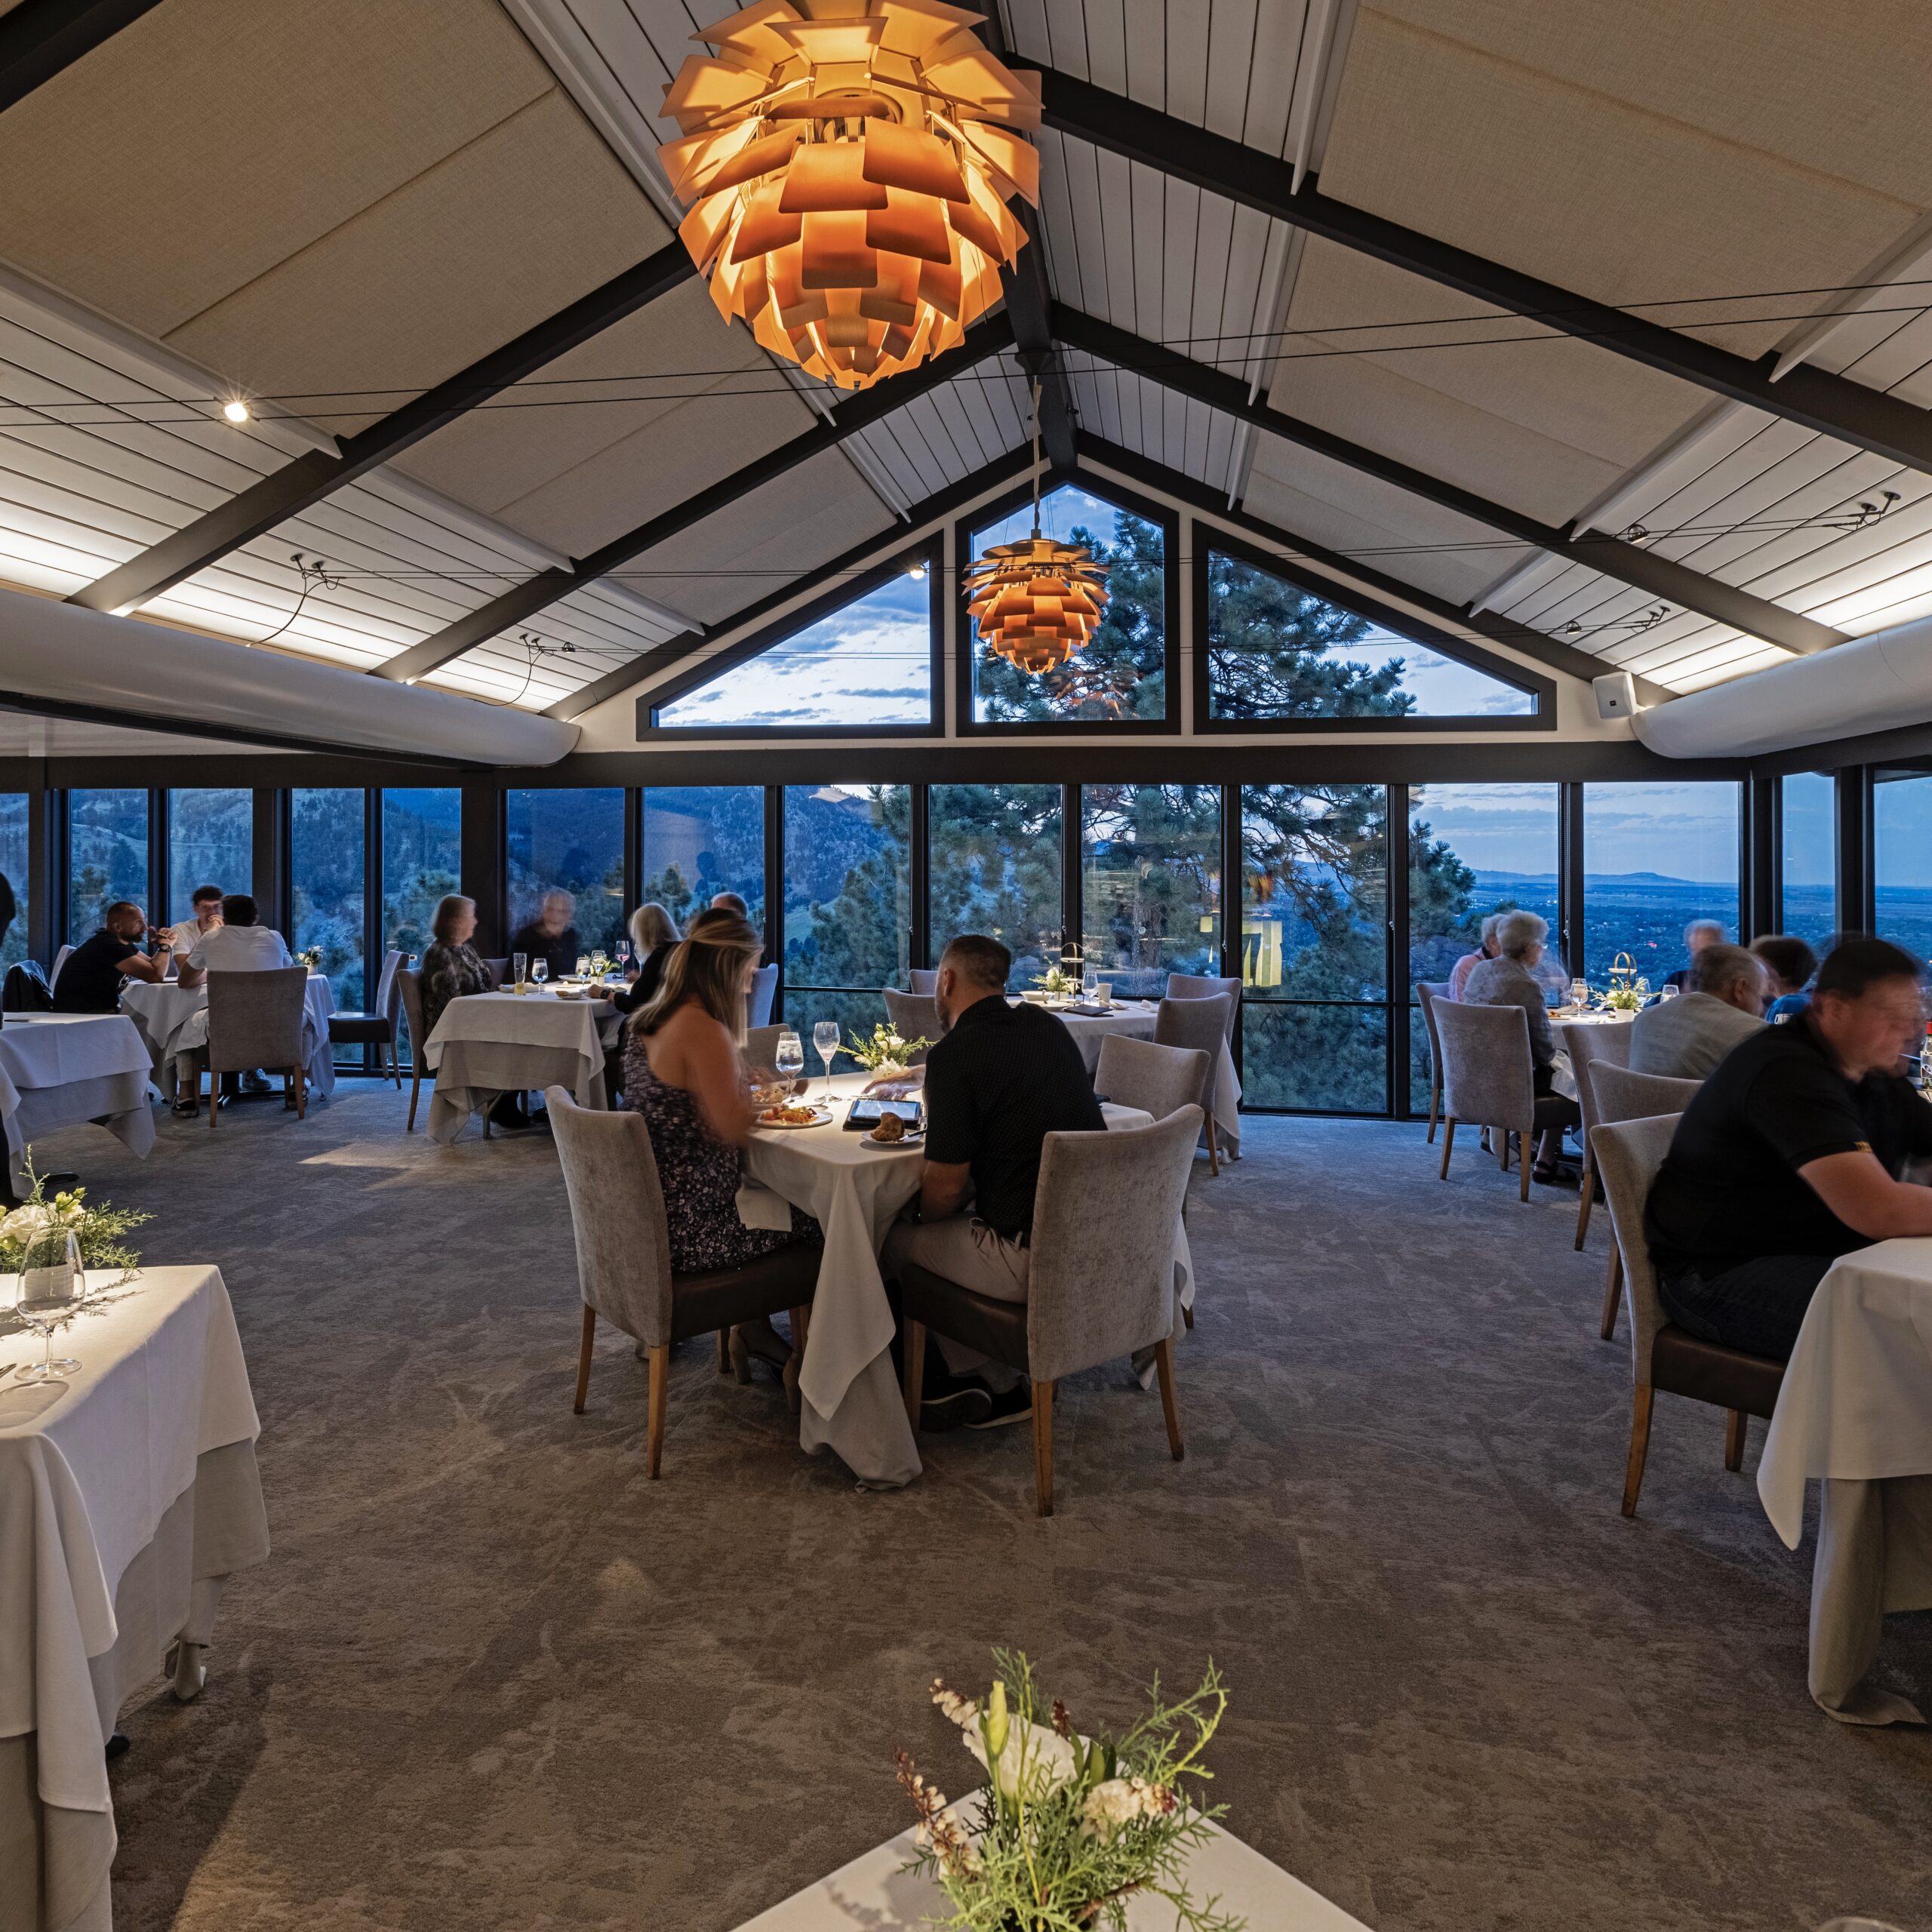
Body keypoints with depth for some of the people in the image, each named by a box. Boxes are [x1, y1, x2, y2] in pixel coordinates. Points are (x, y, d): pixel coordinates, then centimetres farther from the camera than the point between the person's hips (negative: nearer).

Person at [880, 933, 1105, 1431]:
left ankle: (999, 1385, 25)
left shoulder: (955, 1053, -16)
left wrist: (919, 1216, 8)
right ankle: (970, 1376, 27)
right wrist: (918, 1074, 38)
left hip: (1032, 1259, -8)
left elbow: (946, 1188, -14)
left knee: (895, 1241, 10)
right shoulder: (1046, 1026, 8)